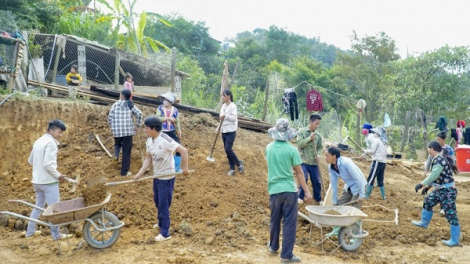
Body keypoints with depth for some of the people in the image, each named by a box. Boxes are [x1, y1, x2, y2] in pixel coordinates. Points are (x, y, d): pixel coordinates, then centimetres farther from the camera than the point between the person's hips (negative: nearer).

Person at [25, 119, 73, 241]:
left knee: (38, 206, 21)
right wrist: (58, 175, -13)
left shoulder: (39, 141, 12)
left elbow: (30, 160, 19)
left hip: (37, 180, 9)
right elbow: (48, 164, -24)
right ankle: (56, 235, 9)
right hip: (48, 181, -9)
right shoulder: (51, 143, -17)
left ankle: (30, 232, 27)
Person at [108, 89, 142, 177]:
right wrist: (137, 126, 4)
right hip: (128, 130, -1)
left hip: (117, 130, 1)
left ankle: (116, 155, 2)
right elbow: (139, 114, -7)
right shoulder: (130, 105, 4)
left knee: (118, 143, 32)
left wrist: (111, 127, 15)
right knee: (126, 151, 5)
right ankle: (124, 172, 8)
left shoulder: (115, 104, 4)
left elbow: (110, 117, 0)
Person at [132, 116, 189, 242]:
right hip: (157, 176, 8)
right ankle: (161, 223, 44)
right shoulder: (149, 141, 0)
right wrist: (140, 173, -6)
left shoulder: (165, 140, -26)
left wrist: (185, 168, -24)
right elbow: (148, 159, 4)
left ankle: (165, 233, 11)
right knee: (157, 202, 21)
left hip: (167, 178, -8)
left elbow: (183, 151, -25)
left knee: (163, 204, -1)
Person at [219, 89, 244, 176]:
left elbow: (234, 118, -19)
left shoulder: (233, 106, -12)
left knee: (228, 149, -12)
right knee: (226, 150, 7)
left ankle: (239, 163, 9)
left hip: (231, 131, -8)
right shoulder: (223, 106, 11)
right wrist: (218, 128, 13)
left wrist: (225, 116, -25)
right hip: (224, 131, 8)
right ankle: (232, 168, 15)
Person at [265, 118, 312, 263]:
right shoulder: (291, 149, -11)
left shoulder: (269, 147, 2)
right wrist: (307, 191, -2)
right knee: (289, 223, 3)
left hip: (274, 189, 4)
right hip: (289, 190, -4)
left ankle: (273, 246, 37)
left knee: (275, 220, 20)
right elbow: (299, 172, -8)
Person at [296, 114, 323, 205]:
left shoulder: (318, 135, 6)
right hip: (303, 161, -3)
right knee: (303, 178, -17)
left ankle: (318, 200, 24)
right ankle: (300, 198, -2)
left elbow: (320, 147, 8)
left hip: (313, 163, 4)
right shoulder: (302, 132, -2)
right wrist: (309, 138, -20)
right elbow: (299, 144, -11)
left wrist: (318, 155, -10)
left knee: (317, 181, 8)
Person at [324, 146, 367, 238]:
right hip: (348, 187, 7)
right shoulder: (331, 167, -10)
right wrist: (334, 202, 2)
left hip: (359, 186, -7)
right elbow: (333, 185, -2)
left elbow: (359, 179, -27)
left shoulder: (346, 163, -32)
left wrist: (361, 195, -22)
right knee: (339, 206, 6)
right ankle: (336, 230, 21)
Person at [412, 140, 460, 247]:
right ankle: (424, 222, 43)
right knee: (427, 202, 23)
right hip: (440, 189, 11)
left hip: (447, 191, -11)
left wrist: (421, 184, -30)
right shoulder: (438, 159, 9)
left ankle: (454, 240, 6)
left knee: (451, 215, -3)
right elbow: (435, 176, 19)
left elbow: (433, 175, -31)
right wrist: (428, 186, 23)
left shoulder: (439, 160, -23)